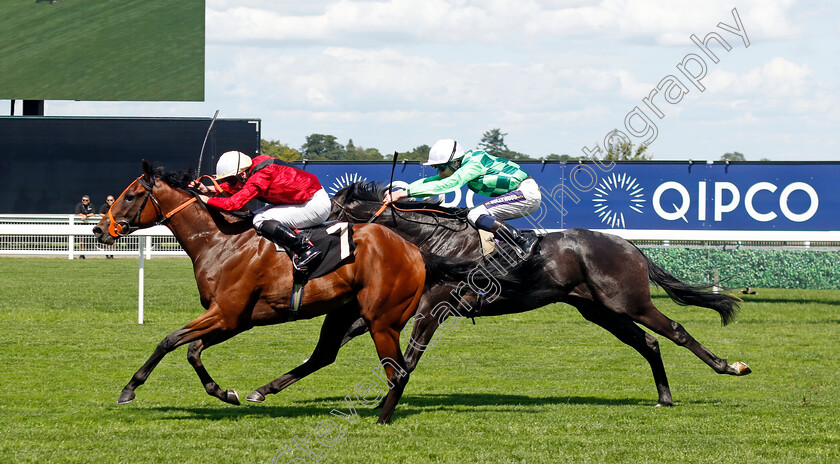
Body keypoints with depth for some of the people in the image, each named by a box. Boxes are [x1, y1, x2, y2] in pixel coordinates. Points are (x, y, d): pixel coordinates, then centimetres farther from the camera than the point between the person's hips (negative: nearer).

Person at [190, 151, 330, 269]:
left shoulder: (260, 177, -25)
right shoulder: (254, 166, 2)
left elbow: (233, 203, -30)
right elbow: (233, 187, 18)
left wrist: (205, 199, -18)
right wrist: (208, 189, 6)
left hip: (316, 204, -10)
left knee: (261, 220, -18)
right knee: (256, 217, 8)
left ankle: (306, 249, -21)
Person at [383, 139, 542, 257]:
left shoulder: (474, 163, -20)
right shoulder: (462, 166, 8)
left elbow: (448, 184, -31)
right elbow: (430, 181, 11)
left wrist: (405, 193, -33)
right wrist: (400, 192, -2)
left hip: (527, 193, -10)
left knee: (475, 216, -19)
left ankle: (524, 240, -20)